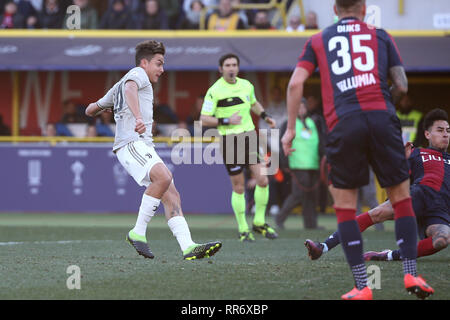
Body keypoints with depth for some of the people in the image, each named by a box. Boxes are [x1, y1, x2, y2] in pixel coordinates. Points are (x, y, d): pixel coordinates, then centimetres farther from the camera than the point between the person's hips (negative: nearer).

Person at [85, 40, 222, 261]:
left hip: (144, 147, 10)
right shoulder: (138, 73, 5)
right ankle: (138, 233, -24)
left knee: (171, 194, -4)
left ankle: (188, 247, -17)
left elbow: (90, 110, 38)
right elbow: (130, 89, -21)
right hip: (132, 143, -10)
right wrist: (138, 117, -39)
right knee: (163, 177, -32)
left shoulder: (118, 87, 32)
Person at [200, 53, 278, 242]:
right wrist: (226, 121, -20)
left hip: (249, 137, 4)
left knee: (262, 180, -6)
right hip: (229, 140, -4)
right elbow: (204, 120, -10)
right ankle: (243, 230, 12)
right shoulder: (214, 91, -9)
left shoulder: (246, 85, 7)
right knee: (238, 187, 0)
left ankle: (259, 222, 12)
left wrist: (265, 116, 14)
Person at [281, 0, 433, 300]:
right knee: (402, 197, 12)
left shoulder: (318, 40, 20)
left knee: (345, 205, 8)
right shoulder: (381, 36, 19)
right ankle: (411, 274, 4)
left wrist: (291, 128, 14)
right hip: (381, 118, 0)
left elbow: (296, 83, 8)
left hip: (343, 123, 0)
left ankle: (362, 286, 1)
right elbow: (401, 86, 12)